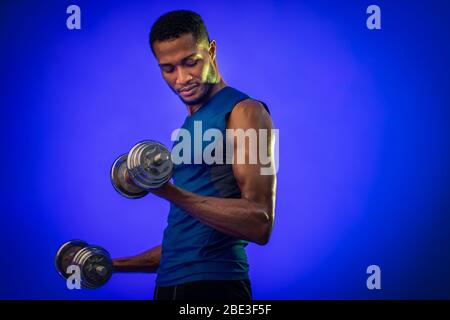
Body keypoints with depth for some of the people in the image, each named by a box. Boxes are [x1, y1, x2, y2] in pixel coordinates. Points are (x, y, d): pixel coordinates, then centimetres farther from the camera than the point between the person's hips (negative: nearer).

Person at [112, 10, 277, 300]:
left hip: (213, 283, -8)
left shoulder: (244, 112, -8)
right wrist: (118, 265, 20)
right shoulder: (191, 126, 17)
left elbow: (260, 224, -19)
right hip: (169, 286, 8)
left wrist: (170, 192, -28)